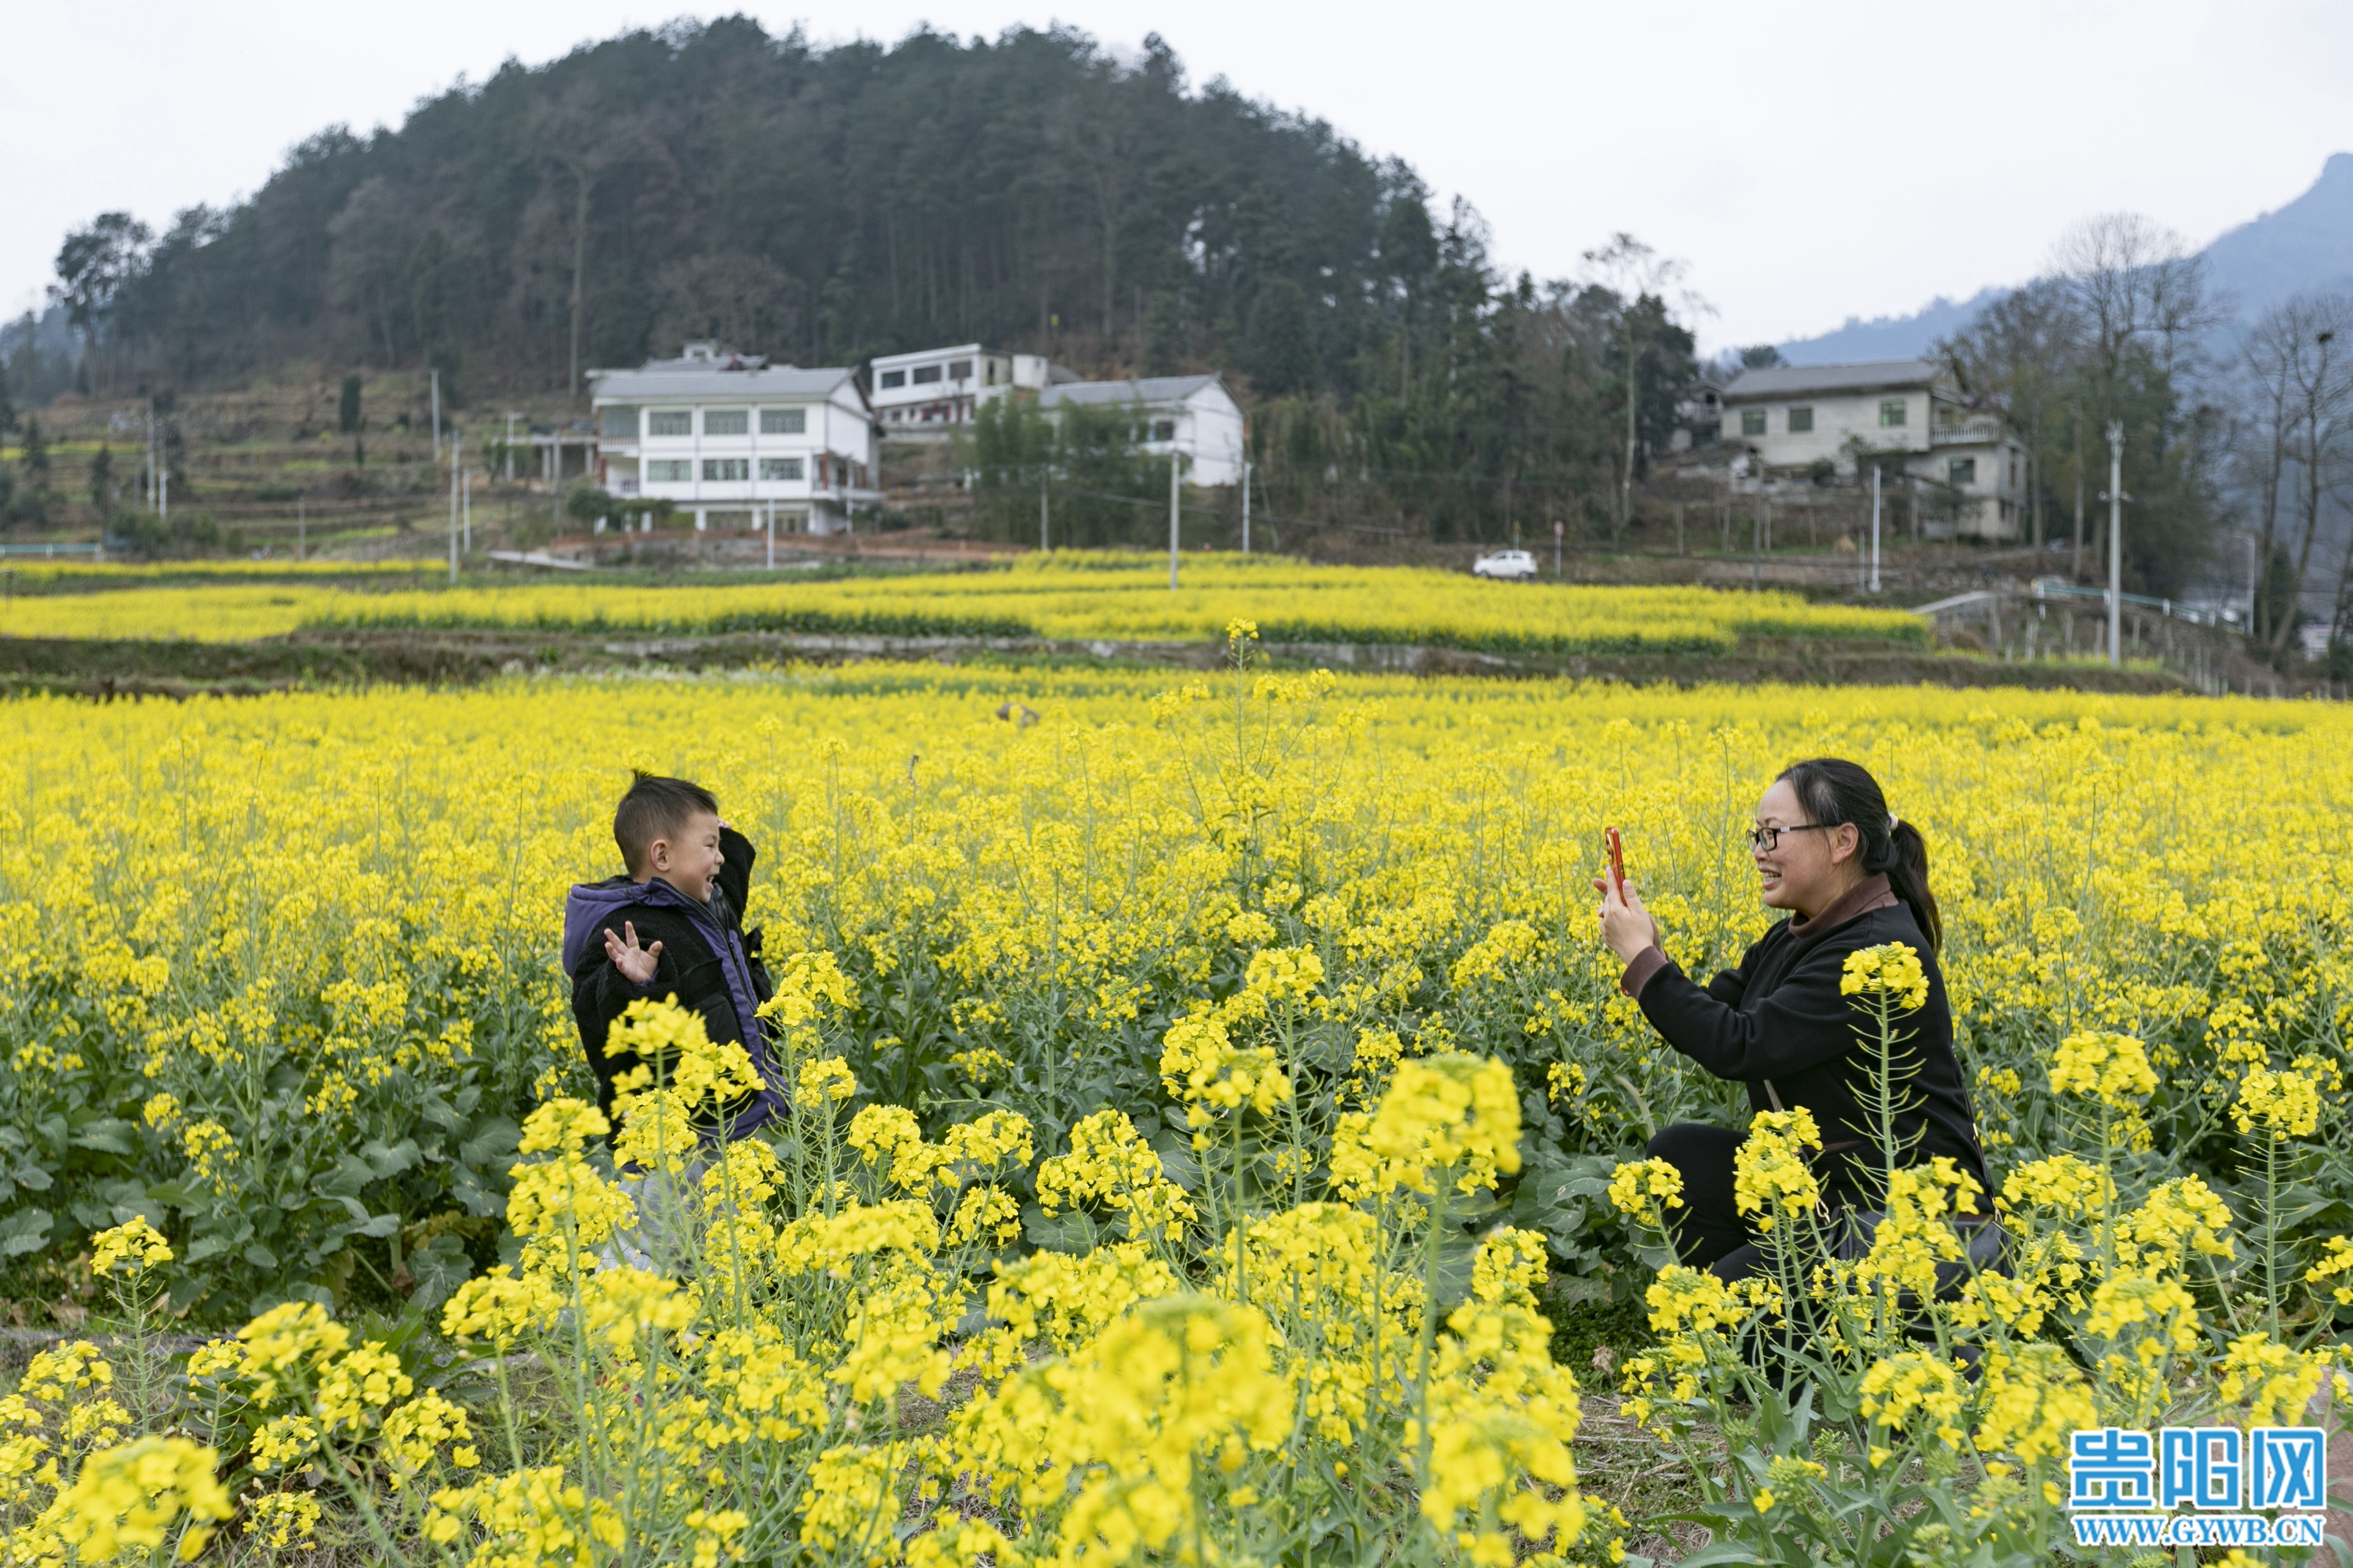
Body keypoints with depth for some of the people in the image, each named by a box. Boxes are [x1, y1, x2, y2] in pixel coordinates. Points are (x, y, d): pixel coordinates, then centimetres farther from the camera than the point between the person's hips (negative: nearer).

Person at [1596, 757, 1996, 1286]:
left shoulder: (1879, 951, -23)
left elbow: (1743, 1048, -27)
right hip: (1826, 1175, 9)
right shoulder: (1796, 939, 7)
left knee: (1732, 1283, -18)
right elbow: (1711, 1019, 6)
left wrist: (1642, 956, -21)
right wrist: (1644, 951, -10)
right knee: (1680, 1151, -6)